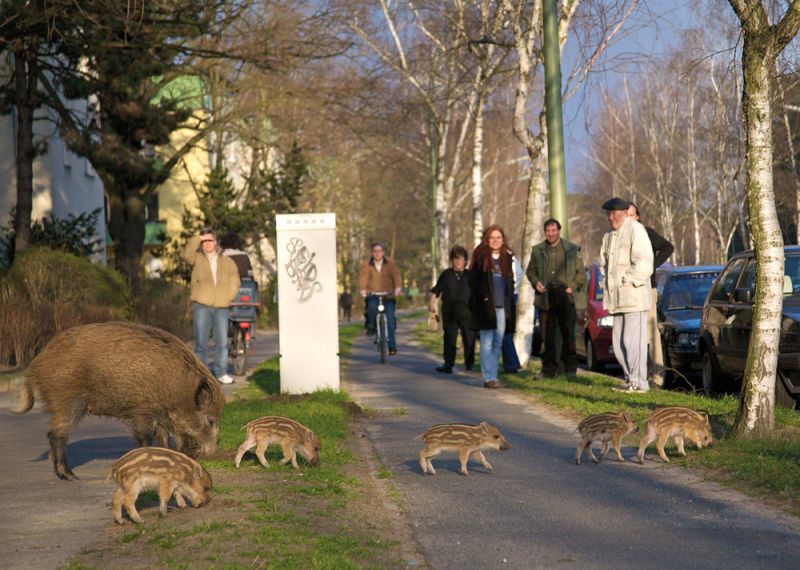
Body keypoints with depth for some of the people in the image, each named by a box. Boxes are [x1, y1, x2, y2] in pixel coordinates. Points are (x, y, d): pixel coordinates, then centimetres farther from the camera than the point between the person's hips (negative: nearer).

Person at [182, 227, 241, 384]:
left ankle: (221, 373, 10)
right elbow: (186, 254, -14)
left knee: (222, 343, 1)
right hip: (201, 307, -2)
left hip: (221, 308, 2)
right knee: (201, 343, -1)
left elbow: (234, 284, 13)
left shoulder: (228, 262, 15)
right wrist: (198, 239, -9)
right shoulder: (197, 258, 9)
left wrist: (226, 299, -1)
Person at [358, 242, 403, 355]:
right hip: (373, 294, 0)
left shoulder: (390, 264, 2)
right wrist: (362, 289, -32)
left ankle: (392, 346, -4)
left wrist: (398, 287, -31)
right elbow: (363, 277, -13)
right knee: (372, 307, -32)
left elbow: (396, 275, -12)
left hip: (388, 295, 0)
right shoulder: (367, 265, 1)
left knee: (390, 320, -9)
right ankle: (371, 326, -1)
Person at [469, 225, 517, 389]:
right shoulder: (480, 256, -1)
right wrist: (483, 297, -11)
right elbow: (473, 280, -3)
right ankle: (489, 378, -9)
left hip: (502, 307, 5)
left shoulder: (507, 257, 13)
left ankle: (492, 375, 14)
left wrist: (508, 300, 9)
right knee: (487, 343, -7)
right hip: (486, 306, -5)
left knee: (498, 343, 7)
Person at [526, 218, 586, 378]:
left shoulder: (572, 250, 6)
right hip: (545, 296, 2)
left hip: (565, 295, -2)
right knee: (547, 335, 2)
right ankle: (548, 369, 8)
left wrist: (572, 287, -6)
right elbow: (530, 271, 19)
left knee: (568, 333, -2)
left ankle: (570, 368, 6)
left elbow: (581, 273, 8)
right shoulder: (538, 251, 12)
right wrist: (536, 282, 0)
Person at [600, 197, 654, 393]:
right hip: (617, 299, 9)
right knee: (619, 341, 9)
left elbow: (643, 264, -14)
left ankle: (638, 382, -8)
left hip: (634, 296, -9)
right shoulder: (609, 236, 20)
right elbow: (604, 264, 25)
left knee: (632, 339, -11)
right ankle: (630, 379, 16)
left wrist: (626, 281, -14)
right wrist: (607, 284, 10)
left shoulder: (635, 230, -7)